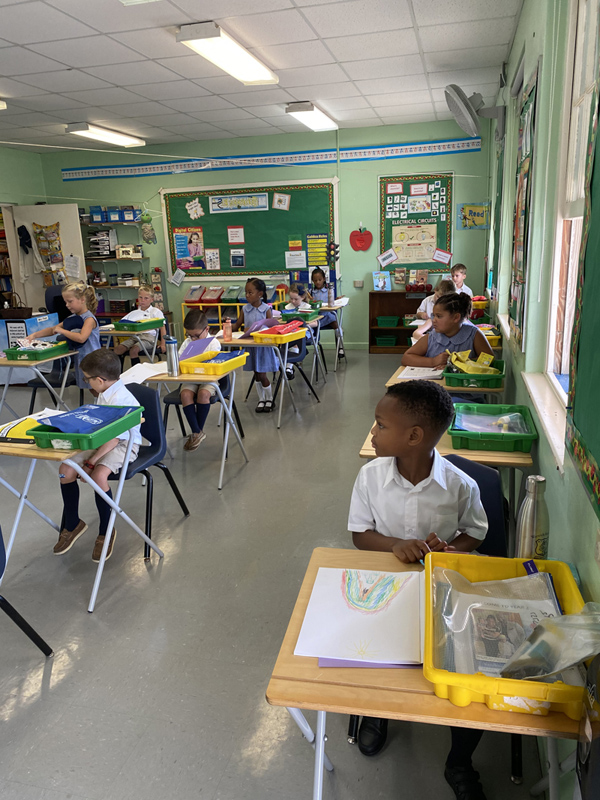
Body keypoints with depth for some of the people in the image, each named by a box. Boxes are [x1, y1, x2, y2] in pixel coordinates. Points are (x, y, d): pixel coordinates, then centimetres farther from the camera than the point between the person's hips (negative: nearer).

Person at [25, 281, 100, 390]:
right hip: (80, 359, 8)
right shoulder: (72, 318, 10)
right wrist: (34, 335, 7)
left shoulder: (89, 319, -16)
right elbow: (53, 329, 18)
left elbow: (81, 338, -31)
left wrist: (62, 330, -19)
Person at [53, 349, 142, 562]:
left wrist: (91, 461, -24)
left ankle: (106, 531, -8)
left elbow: (115, 438, -26)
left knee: (98, 475, -32)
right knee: (66, 469, -6)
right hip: (101, 440, 9)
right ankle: (72, 525, 13)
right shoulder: (105, 394, 7)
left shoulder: (121, 399, -24)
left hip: (124, 445, -9)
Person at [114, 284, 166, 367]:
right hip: (135, 336, 6)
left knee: (133, 350, -32)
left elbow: (162, 327, 2)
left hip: (149, 336, -6)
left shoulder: (156, 312, 7)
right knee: (118, 349, -16)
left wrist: (163, 344, -6)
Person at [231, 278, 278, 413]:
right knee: (256, 374, 11)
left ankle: (269, 399, 21)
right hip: (250, 345, 4)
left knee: (262, 375, 0)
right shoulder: (245, 309, 2)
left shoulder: (266, 309, -8)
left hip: (263, 345, -4)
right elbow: (237, 325, 6)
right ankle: (261, 399, 26)